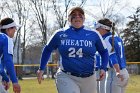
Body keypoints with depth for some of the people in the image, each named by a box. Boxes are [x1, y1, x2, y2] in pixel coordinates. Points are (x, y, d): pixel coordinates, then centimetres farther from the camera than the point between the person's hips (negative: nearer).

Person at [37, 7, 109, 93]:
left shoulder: (94, 35, 2)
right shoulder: (60, 34, 3)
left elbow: (104, 52, 11)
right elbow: (47, 50, 16)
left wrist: (103, 68, -5)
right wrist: (41, 69, 13)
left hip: (88, 79, 2)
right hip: (66, 77, -2)